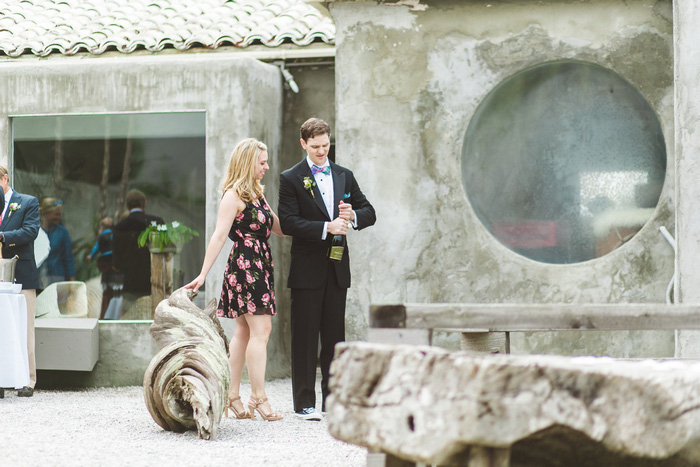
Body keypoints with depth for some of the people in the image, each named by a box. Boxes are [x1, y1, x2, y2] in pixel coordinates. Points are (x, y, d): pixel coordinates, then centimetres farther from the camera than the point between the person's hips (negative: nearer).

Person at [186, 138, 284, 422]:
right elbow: (219, 236, -15)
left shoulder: (255, 193, 17)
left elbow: (278, 228, 19)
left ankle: (233, 396, 11)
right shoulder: (234, 195, -10)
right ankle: (258, 398, -10)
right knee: (260, 330, -11)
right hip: (244, 266, -9)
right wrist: (203, 275, -18)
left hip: (259, 267, 9)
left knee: (244, 331, 8)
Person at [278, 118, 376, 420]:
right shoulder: (291, 179, -2)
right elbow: (288, 223, -12)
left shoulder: (344, 176, 13)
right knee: (305, 337, -2)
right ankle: (304, 403, 3)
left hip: (337, 268, 5)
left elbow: (369, 213, 14)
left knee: (335, 336, 8)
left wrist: (353, 215, -9)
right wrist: (326, 228, -19)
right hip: (307, 270, -4)